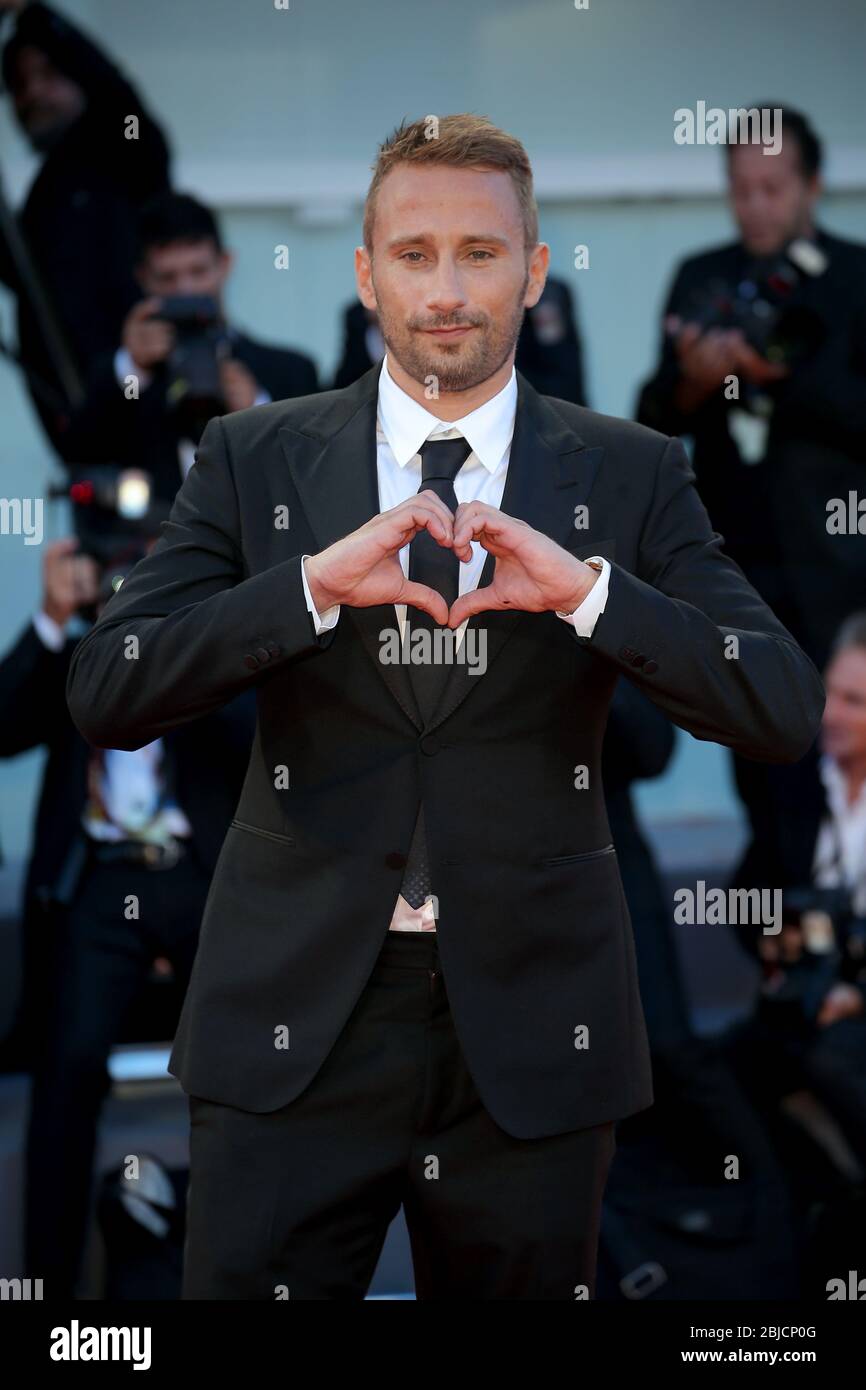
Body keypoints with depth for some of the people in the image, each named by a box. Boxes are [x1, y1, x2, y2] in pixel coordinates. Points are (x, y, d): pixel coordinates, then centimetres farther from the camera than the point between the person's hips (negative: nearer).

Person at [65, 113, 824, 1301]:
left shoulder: (630, 476, 3)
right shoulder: (256, 458, 4)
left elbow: (786, 712, -6)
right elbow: (106, 696, -6)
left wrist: (587, 590, -19)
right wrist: (314, 582, -19)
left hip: (530, 1029, 1)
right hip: (294, 1021, 0)